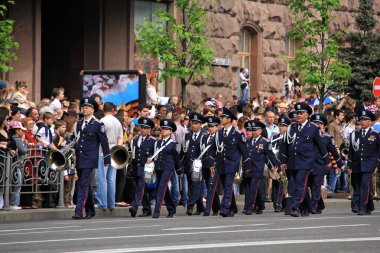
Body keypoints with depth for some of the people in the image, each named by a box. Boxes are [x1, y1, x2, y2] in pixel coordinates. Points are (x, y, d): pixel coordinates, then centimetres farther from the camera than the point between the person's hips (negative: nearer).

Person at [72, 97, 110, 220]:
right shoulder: (79, 124, 15)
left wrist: (107, 159, -3)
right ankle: (90, 211, 23)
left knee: (84, 184, -14)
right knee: (85, 185, 13)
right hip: (79, 159, 7)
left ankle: (79, 211, -19)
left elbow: (104, 142, -2)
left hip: (90, 160, -7)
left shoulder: (97, 125, -4)